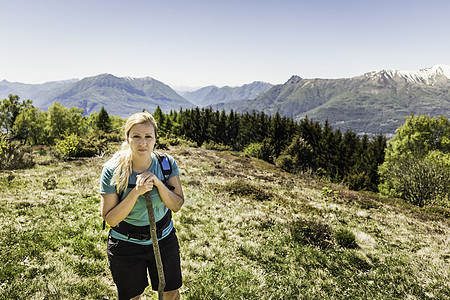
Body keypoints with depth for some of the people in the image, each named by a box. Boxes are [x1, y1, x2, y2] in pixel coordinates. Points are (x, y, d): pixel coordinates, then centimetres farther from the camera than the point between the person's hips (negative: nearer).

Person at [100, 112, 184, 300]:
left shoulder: (167, 163, -12)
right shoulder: (113, 170, -19)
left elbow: (177, 205, -10)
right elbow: (110, 219, -18)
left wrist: (158, 183, -27)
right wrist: (136, 192, -31)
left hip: (164, 240, 2)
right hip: (126, 245, -2)